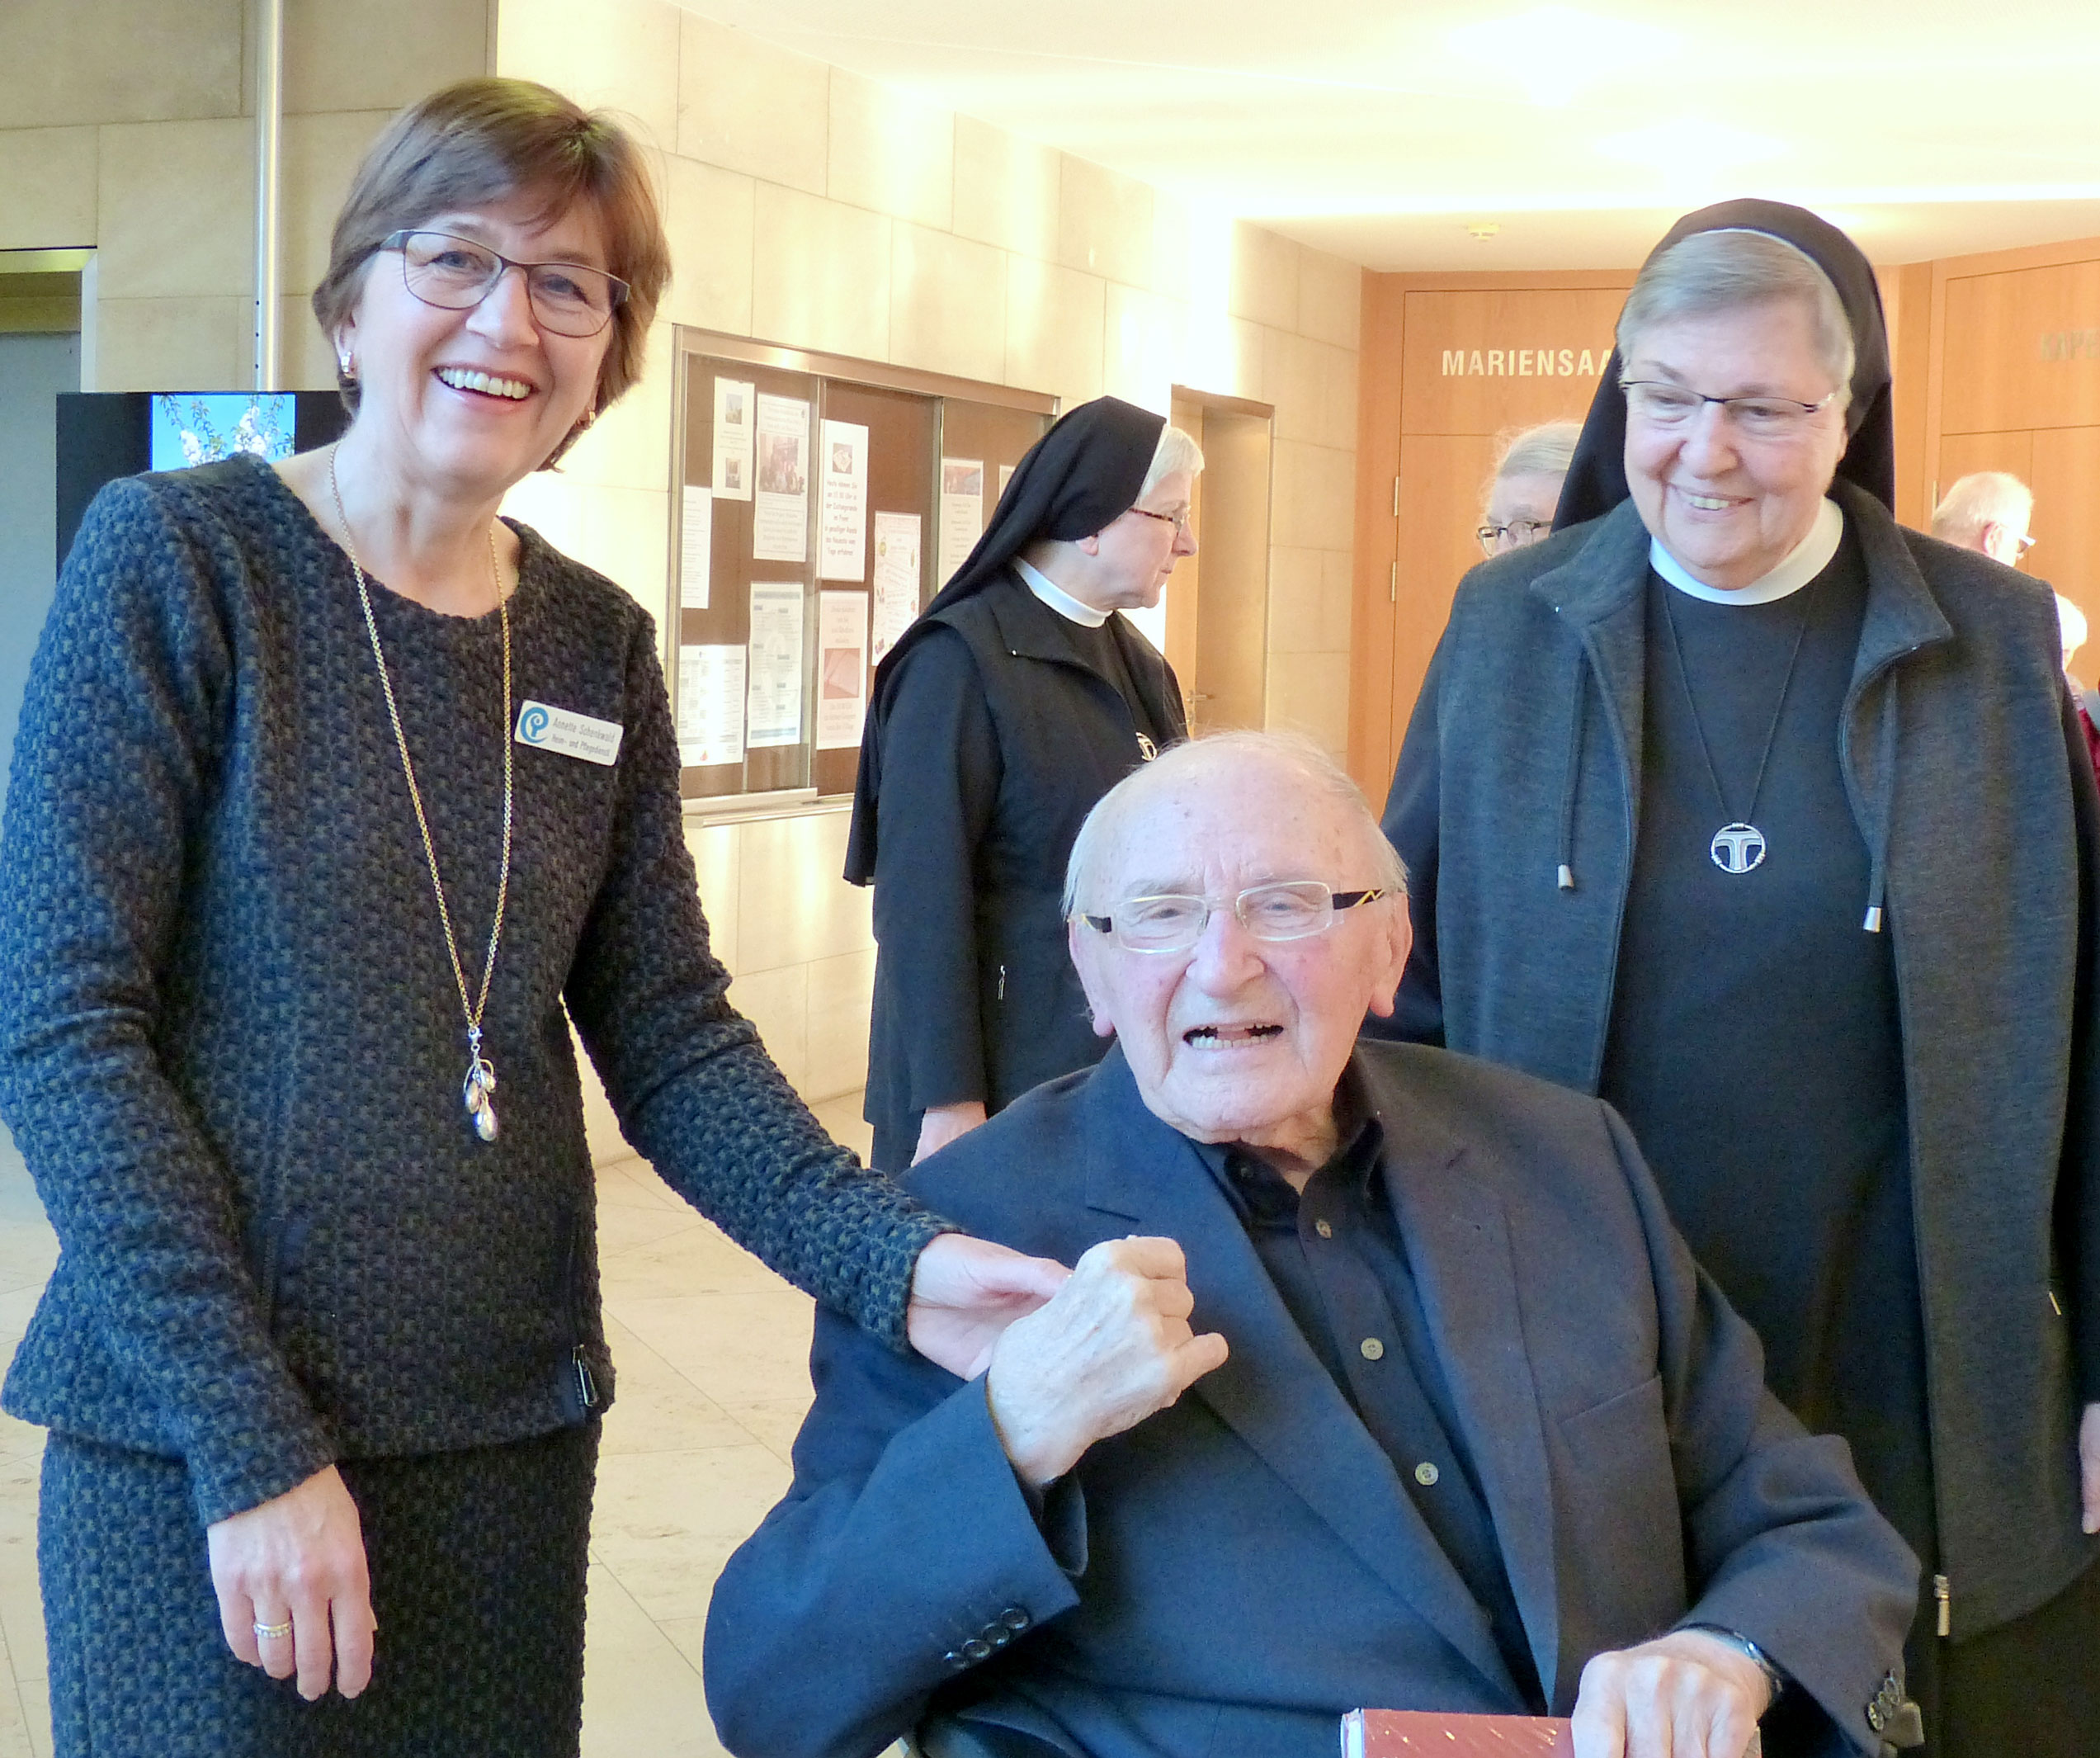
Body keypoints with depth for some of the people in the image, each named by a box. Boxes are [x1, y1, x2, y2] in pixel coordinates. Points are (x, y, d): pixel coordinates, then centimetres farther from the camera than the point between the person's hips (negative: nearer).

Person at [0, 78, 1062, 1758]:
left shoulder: (596, 644, 6)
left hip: (514, 1430, 5)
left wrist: (893, 1255, -14)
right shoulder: (177, 556, -9)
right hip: (200, 1435, -5)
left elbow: (669, 1036, 4)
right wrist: (253, 1443, -17)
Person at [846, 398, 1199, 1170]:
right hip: (1004, 1069, -7)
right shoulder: (961, 661, -13)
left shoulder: (1137, 663, 10)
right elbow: (922, 892, -16)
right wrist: (947, 1101, -19)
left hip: (1126, 1060, 7)